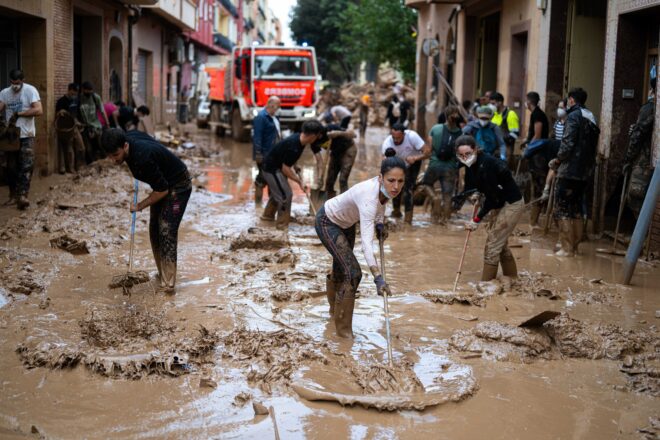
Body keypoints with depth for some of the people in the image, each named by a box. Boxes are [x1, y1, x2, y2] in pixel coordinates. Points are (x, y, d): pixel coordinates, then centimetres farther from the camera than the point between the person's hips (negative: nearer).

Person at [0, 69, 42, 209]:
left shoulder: (30, 90, -8)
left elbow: (39, 110, -18)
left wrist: (19, 114, -19)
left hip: (26, 135, -4)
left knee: (26, 166, -12)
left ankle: (22, 196, -17)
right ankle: (13, 195, 20)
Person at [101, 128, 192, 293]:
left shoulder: (142, 158, -37)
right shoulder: (128, 137, -13)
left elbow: (162, 190, -28)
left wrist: (140, 206, -16)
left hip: (178, 186, -9)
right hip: (162, 182, 9)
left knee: (167, 230, -17)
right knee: (155, 228, 9)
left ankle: (168, 284, -18)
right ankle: (163, 274, 18)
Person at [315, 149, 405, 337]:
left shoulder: (385, 188, -20)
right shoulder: (369, 197, -42)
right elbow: (366, 241, -50)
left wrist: (379, 223, -5)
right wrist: (378, 278, -56)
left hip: (346, 222, 8)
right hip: (327, 223, -8)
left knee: (342, 268, 24)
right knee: (352, 273, -16)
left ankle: (335, 310, 50)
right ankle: (343, 330, -2)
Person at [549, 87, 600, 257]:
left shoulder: (574, 116, -10)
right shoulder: (592, 118, 14)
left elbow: (568, 143, -18)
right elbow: (592, 146, 14)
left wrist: (558, 160, -4)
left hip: (569, 170, -8)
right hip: (585, 171, 8)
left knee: (563, 209, -3)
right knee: (576, 210, 16)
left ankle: (567, 248, -4)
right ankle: (574, 245, 20)